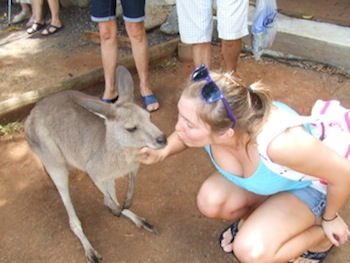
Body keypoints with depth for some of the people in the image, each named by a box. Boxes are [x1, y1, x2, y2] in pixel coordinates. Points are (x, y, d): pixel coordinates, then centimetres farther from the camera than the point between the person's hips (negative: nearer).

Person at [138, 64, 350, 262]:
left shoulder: (281, 142, -45)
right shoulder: (209, 125, -29)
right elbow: (184, 136, -1)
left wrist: (330, 218, -7)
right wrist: (163, 153, -23)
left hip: (306, 185, -4)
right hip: (260, 175, 5)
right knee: (210, 202, -18)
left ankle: (319, 234, 6)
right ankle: (253, 217, 14)